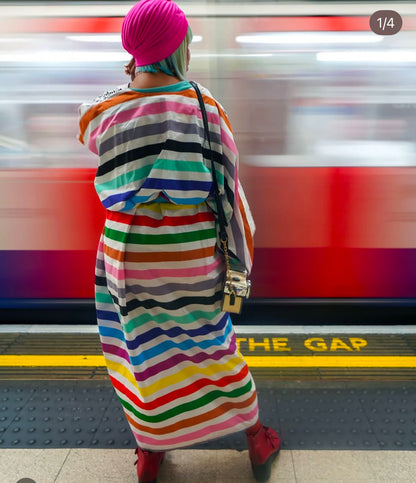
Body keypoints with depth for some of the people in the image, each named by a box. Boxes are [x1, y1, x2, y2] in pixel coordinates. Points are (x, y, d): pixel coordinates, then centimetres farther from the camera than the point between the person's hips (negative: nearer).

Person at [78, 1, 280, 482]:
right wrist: (238, 250, 4)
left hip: (127, 253, 1)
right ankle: (257, 441, 38)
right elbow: (228, 184, -6)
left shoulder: (101, 112, -8)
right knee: (214, 343, 20)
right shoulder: (205, 106, -11)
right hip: (192, 255, 0)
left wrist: (128, 87, 8)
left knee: (143, 351, 20)